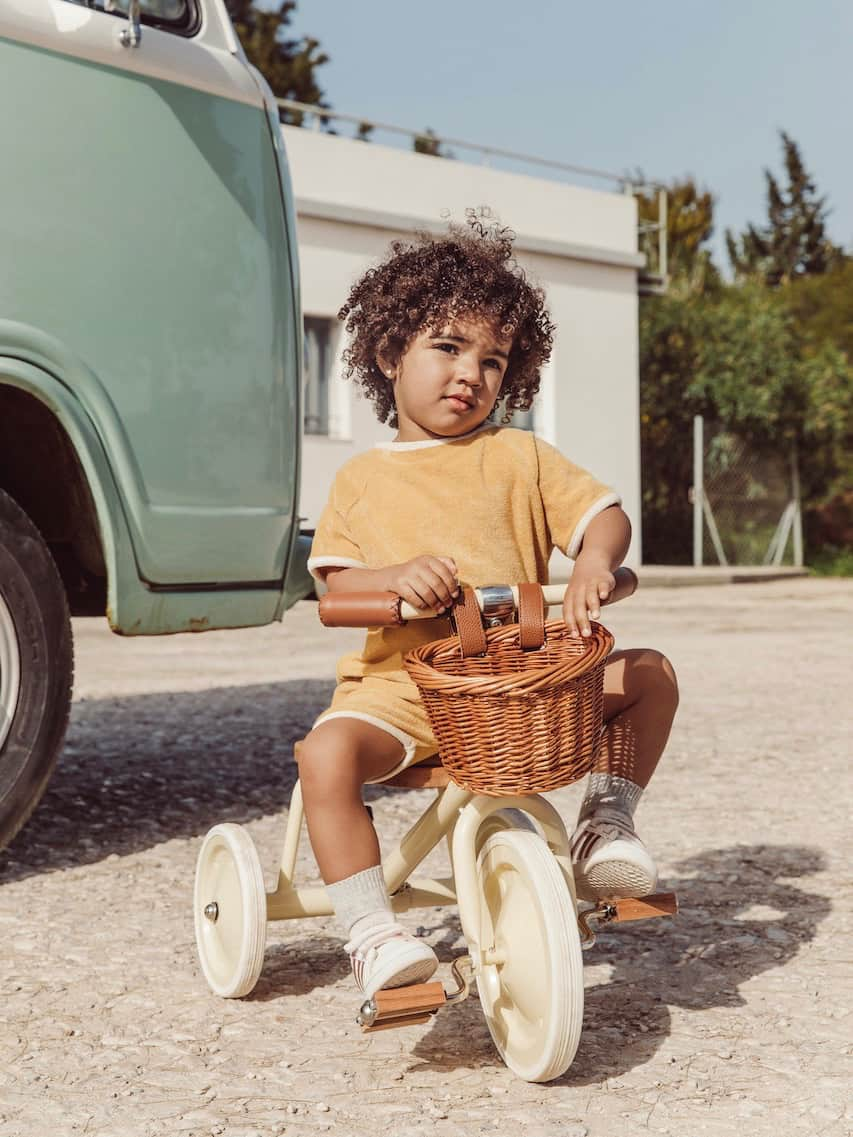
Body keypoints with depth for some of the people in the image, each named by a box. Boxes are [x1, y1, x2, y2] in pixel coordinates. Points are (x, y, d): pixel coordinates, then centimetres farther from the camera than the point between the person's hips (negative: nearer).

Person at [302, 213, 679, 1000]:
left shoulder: (519, 458, 10)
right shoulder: (362, 479, 11)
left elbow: (605, 516, 0)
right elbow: (336, 579, 1)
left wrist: (594, 563, -25)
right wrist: (398, 577, -23)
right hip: (400, 682, -1)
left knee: (650, 674, -9)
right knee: (327, 752, -30)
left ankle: (606, 822, 6)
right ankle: (371, 931, -19)